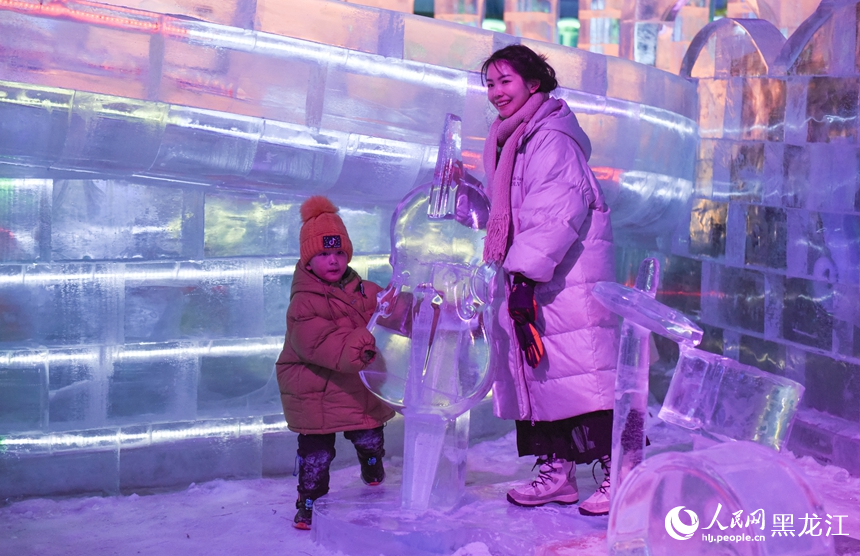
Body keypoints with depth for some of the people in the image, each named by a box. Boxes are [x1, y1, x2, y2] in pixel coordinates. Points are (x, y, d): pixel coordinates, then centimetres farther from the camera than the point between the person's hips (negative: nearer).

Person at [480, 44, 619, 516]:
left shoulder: (552, 139, -11)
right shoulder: (509, 142, 19)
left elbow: (557, 213, -21)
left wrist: (525, 274, -24)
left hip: (567, 280, -9)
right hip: (526, 281, 10)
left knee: (581, 373, -9)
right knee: (535, 375, 9)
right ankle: (556, 471, 17)